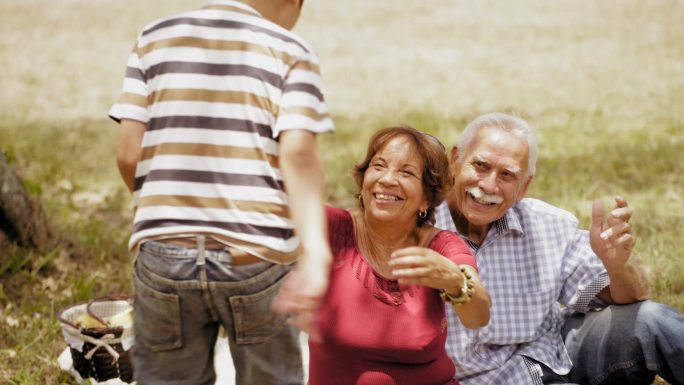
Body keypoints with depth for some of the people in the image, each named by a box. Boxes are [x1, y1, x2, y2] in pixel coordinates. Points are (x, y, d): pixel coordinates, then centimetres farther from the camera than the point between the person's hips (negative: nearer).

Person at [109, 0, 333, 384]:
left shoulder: (155, 38, 10)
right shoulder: (290, 51, 2)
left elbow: (129, 154, 4)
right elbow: (298, 153, -14)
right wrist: (316, 255, -24)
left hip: (164, 254, 2)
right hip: (257, 258, -2)